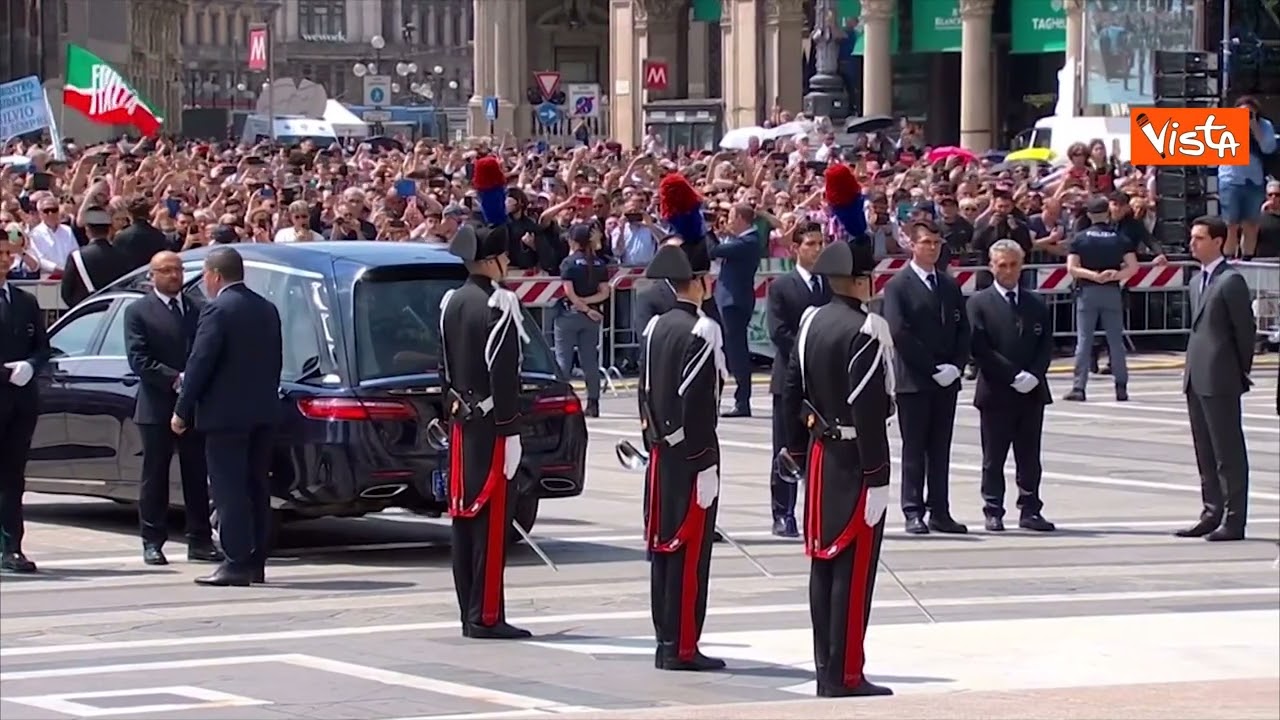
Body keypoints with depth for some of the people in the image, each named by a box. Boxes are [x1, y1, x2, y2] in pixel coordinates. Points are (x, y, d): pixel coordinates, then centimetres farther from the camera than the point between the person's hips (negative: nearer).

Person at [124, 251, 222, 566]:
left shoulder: (200, 310, 10)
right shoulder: (138, 312, 0)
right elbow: (139, 360, -9)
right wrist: (175, 380, -18)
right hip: (157, 408, -3)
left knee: (197, 476, 6)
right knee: (154, 477, 3)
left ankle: (200, 540, 12)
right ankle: (153, 542, 7)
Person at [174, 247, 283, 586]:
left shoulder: (218, 310, -13)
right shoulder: (267, 309, 11)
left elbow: (200, 363, -15)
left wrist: (182, 410, -9)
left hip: (226, 413, -8)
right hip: (262, 412, 8)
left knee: (229, 491, -6)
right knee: (256, 489, 12)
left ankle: (236, 564, -9)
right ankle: (256, 563, 15)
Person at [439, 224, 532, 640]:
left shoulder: (451, 303, 11)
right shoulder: (499, 304, -15)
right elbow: (504, 373, -18)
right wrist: (510, 430, -16)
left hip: (461, 422, 8)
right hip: (491, 424, -8)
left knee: (465, 517, 10)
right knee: (491, 519, -6)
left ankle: (469, 613, 15)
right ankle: (486, 617, -6)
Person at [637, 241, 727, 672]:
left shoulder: (655, 328, 9)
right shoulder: (702, 332, -14)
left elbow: (645, 393, 12)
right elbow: (700, 402, -18)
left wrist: (654, 442, 17)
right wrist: (704, 462, -16)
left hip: (661, 452, 8)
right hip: (692, 452, -8)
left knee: (664, 545, 11)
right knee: (689, 549, -4)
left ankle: (666, 642, 16)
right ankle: (682, 647, -4)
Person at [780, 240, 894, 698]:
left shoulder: (812, 321, 7)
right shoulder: (866, 330, -18)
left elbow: (792, 389, 13)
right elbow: (868, 406, -22)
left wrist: (796, 445, 22)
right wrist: (876, 471, -20)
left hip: (820, 454, 8)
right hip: (855, 459, -8)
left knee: (823, 561, 12)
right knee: (853, 568, -4)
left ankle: (826, 669, 18)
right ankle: (846, 676, -2)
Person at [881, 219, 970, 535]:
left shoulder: (950, 286, 13)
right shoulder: (897, 286, -5)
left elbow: (963, 330, 12)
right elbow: (899, 332, -13)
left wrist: (956, 366, -5)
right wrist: (932, 368, -15)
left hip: (946, 380, 5)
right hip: (913, 380, -5)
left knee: (940, 449, 7)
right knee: (914, 449, -2)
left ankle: (940, 512, 9)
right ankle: (914, 512, 0)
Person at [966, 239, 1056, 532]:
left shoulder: (1036, 305, 12)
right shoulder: (979, 304, -1)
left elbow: (1046, 345, 8)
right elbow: (980, 349, -9)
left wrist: (1034, 375, -10)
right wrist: (1013, 376, -15)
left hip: (1032, 392, 3)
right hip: (995, 393, -3)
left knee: (1029, 457, 6)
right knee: (993, 458, 1)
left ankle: (1030, 510, 11)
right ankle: (993, 512, 6)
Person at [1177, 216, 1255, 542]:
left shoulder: (1231, 281, -11)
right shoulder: (1197, 281, 15)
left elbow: (1244, 328, -11)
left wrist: (1241, 371, -5)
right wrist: (1192, 368, 13)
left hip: (1221, 381, -9)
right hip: (1197, 379, 9)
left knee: (1229, 453, -4)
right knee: (1206, 453, 12)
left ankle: (1234, 520, -1)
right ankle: (1213, 513, 19)